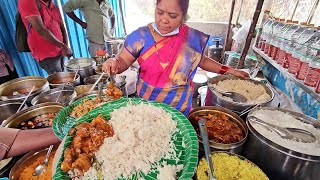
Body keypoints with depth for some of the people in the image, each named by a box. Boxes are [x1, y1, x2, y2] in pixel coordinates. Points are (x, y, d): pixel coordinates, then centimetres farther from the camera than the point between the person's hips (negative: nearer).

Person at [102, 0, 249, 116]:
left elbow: (202, 60, 7)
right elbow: (124, 60, -8)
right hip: (146, 103, 0)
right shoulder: (142, 36, -12)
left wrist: (228, 71, 5)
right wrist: (115, 63, -31)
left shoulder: (193, 38, -8)